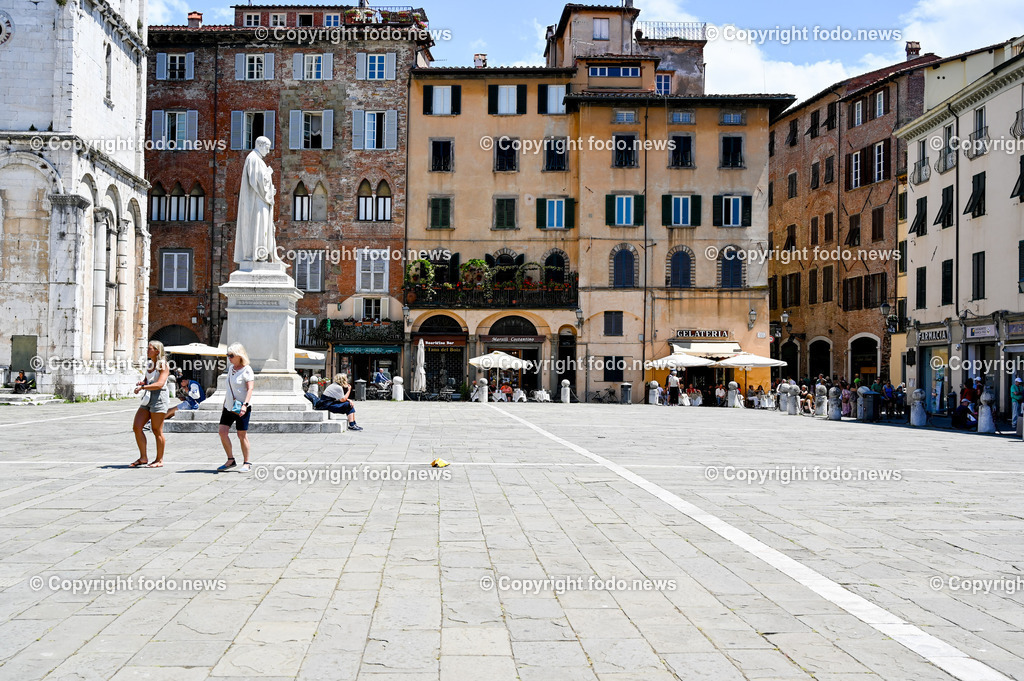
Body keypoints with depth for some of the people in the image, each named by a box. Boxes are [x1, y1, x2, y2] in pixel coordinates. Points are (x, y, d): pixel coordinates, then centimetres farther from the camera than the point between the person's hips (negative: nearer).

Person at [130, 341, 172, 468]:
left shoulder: (163, 365, -9)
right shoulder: (150, 364, 16)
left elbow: (160, 384, -20)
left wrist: (142, 387, -22)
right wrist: (142, 383, 6)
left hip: (159, 398, -9)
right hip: (148, 398, 9)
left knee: (157, 430, -3)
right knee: (137, 427, 2)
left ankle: (159, 460, 8)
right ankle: (143, 458, 11)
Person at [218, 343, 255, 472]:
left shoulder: (246, 370, -10)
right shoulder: (231, 368, 14)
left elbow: (250, 389, -17)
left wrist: (245, 405, -28)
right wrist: (224, 404, 22)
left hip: (241, 408, -7)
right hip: (229, 406, 7)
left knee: (242, 435, -3)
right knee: (222, 431, -3)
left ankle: (247, 463, 9)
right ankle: (230, 460, 10)